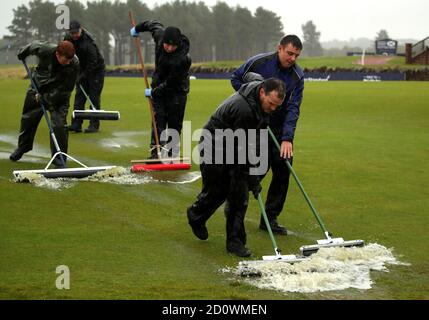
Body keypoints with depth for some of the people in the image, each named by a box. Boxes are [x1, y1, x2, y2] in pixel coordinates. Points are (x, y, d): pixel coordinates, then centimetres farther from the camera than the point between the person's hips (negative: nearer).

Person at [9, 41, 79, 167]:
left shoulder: (74, 64, -31)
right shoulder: (44, 50, -31)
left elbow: (66, 88, -24)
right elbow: (33, 45, -5)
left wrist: (45, 98, -22)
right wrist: (22, 53, 14)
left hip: (59, 95, -2)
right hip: (38, 86, 2)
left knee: (59, 124, -14)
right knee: (28, 118, 16)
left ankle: (59, 157, -3)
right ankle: (23, 147, 40)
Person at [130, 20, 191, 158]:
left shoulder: (183, 59, -33)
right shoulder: (160, 34, -18)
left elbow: (171, 83, -25)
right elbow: (154, 23, 8)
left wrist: (154, 92, -16)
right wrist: (138, 28, 21)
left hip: (177, 90, -4)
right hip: (159, 86, 4)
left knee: (175, 122, -3)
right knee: (158, 119, -5)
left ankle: (172, 154, 6)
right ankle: (156, 152, -11)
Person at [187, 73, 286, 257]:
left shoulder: (260, 84, -12)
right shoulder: (243, 109, -37)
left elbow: (249, 75, 16)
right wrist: (252, 180, -26)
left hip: (234, 146, 8)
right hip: (214, 147, -8)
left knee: (239, 195, -1)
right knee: (216, 191, 4)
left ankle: (235, 241, 1)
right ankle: (196, 216, 36)